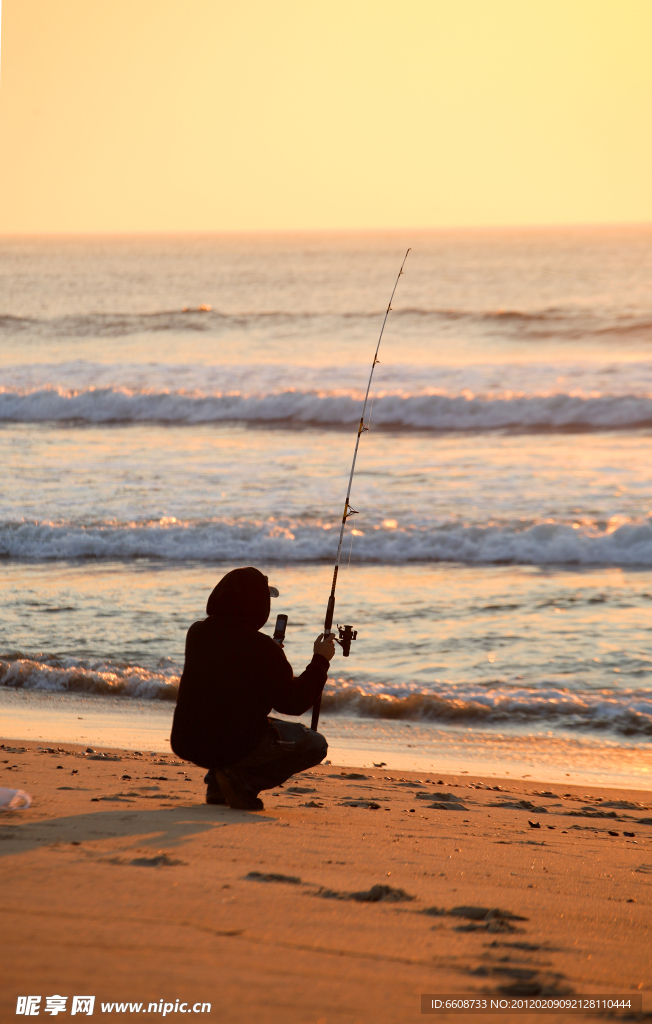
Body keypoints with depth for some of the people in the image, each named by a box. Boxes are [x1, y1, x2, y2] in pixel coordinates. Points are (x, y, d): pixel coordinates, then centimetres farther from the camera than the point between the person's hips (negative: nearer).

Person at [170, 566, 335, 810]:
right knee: (315, 745, 11)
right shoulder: (262, 648, -16)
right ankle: (243, 781, -5)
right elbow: (295, 702, -9)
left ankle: (217, 781, 16)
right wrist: (320, 661, 4)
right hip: (233, 747, -7)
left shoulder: (197, 633, 3)